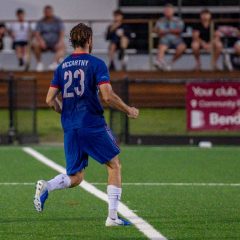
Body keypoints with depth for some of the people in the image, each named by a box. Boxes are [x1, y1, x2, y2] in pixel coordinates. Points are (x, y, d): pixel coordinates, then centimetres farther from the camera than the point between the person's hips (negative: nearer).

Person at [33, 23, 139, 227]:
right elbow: (107, 96, -15)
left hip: (70, 127, 5)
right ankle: (113, 216, 3)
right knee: (115, 166, 10)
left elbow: (50, 99, 9)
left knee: (75, 178, 11)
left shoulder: (62, 66, 11)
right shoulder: (96, 64, -5)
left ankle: (46, 186, -19)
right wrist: (128, 110, 0)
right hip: (93, 125, -5)